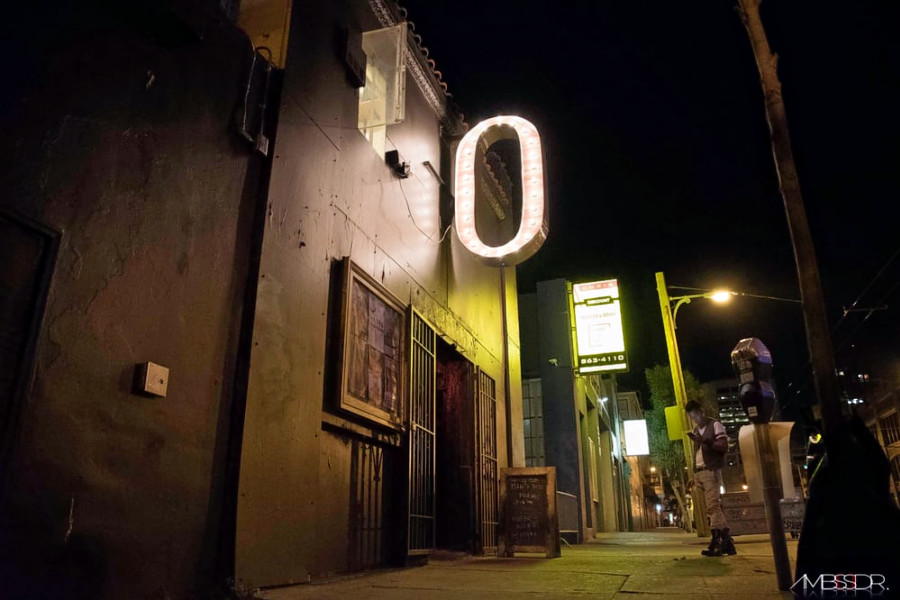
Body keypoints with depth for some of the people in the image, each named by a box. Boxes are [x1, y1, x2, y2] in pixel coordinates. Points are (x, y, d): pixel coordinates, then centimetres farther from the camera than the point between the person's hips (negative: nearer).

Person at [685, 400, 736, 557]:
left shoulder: (715, 425, 0)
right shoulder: (696, 430, 20)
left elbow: (724, 447, -9)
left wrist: (705, 441, -22)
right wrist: (694, 476, 13)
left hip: (711, 471, -7)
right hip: (699, 472, 7)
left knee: (713, 506, -13)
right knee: (715, 506, 5)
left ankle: (717, 542, -13)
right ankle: (726, 540, 7)